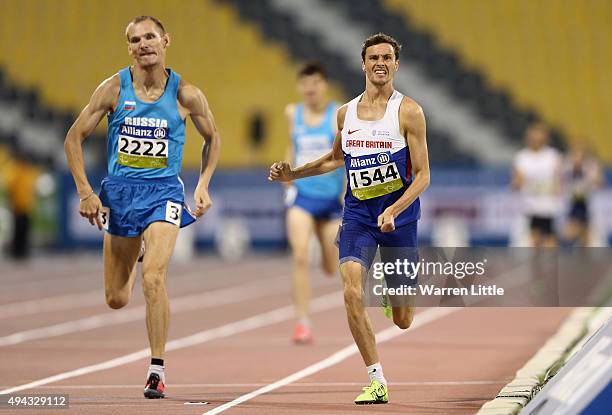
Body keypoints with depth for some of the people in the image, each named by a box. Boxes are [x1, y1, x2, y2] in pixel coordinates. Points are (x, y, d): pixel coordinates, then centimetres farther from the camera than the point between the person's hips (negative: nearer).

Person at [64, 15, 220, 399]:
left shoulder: (186, 94, -5)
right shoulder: (114, 88, -4)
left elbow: (212, 137, 13)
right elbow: (74, 138, 2)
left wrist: (203, 186, 2)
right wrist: (85, 192, -6)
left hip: (163, 192, -2)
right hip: (119, 192, 2)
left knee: (154, 277, -24)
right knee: (116, 299, 10)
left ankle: (157, 370, -15)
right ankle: (131, 267, 49)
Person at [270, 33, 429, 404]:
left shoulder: (408, 111, -8)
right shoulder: (346, 113, 6)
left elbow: (423, 175, -10)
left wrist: (394, 211, -24)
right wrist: (293, 174, 14)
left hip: (399, 217, -3)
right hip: (358, 215, 3)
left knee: (402, 321, 6)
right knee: (352, 293, -22)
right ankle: (377, 382, -14)